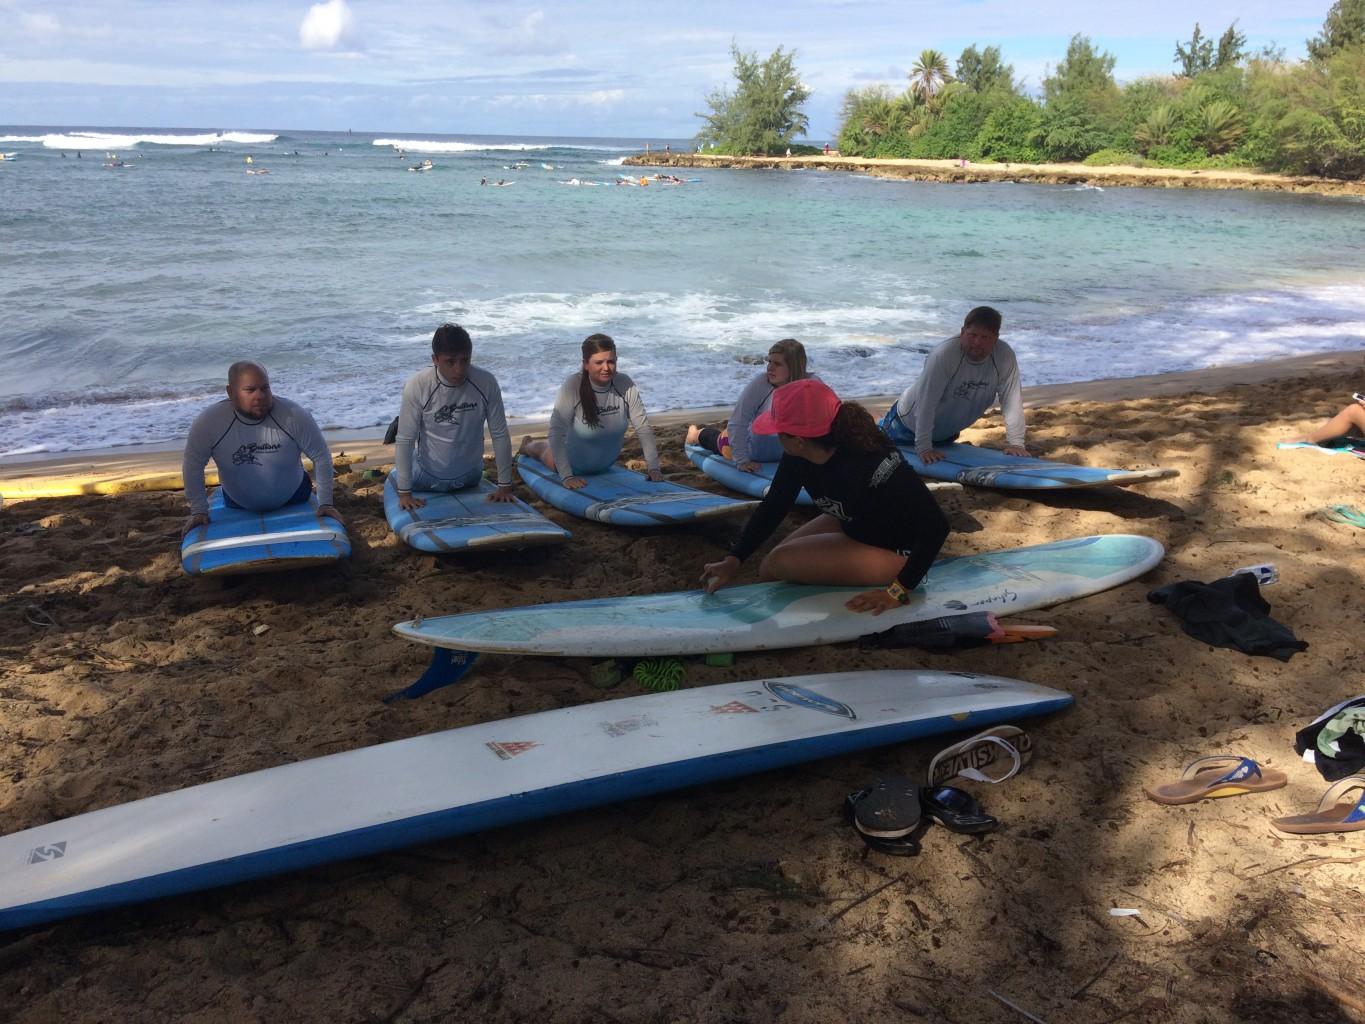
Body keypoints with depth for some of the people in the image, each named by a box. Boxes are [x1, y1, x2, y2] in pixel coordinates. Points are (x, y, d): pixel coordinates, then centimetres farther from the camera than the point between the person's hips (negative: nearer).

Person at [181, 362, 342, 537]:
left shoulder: (294, 415, -30)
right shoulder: (208, 422, -28)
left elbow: (321, 456, -19)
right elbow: (193, 466, -15)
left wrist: (325, 503, -17)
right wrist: (199, 510, -13)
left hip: (293, 500, 0)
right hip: (238, 506, 1)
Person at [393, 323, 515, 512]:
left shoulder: (486, 383, -25)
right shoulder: (418, 385, -29)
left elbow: (500, 435, -15)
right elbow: (405, 440, -22)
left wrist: (505, 486, -12)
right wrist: (405, 493, -20)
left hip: (469, 476, 2)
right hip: (427, 475, -2)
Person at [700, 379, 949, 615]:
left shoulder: (871, 464, -38)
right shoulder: (798, 457, -16)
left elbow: (935, 525, -37)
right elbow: (772, 507, -2)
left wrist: (899, 590, -36)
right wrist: (732, 561, -10)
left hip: (891, 551, -7)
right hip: (852, 525, 8)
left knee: (780, 562, -18)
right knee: (768, 568, 6)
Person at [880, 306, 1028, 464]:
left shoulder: (1005, 357, -25)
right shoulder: (944, 355, -37)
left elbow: (1012, 401, -20)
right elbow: (926, 401, -36)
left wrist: (1015, 443, -22)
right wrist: (924, 448, -37)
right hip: (910, 423, -5)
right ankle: (881, 427, 46)